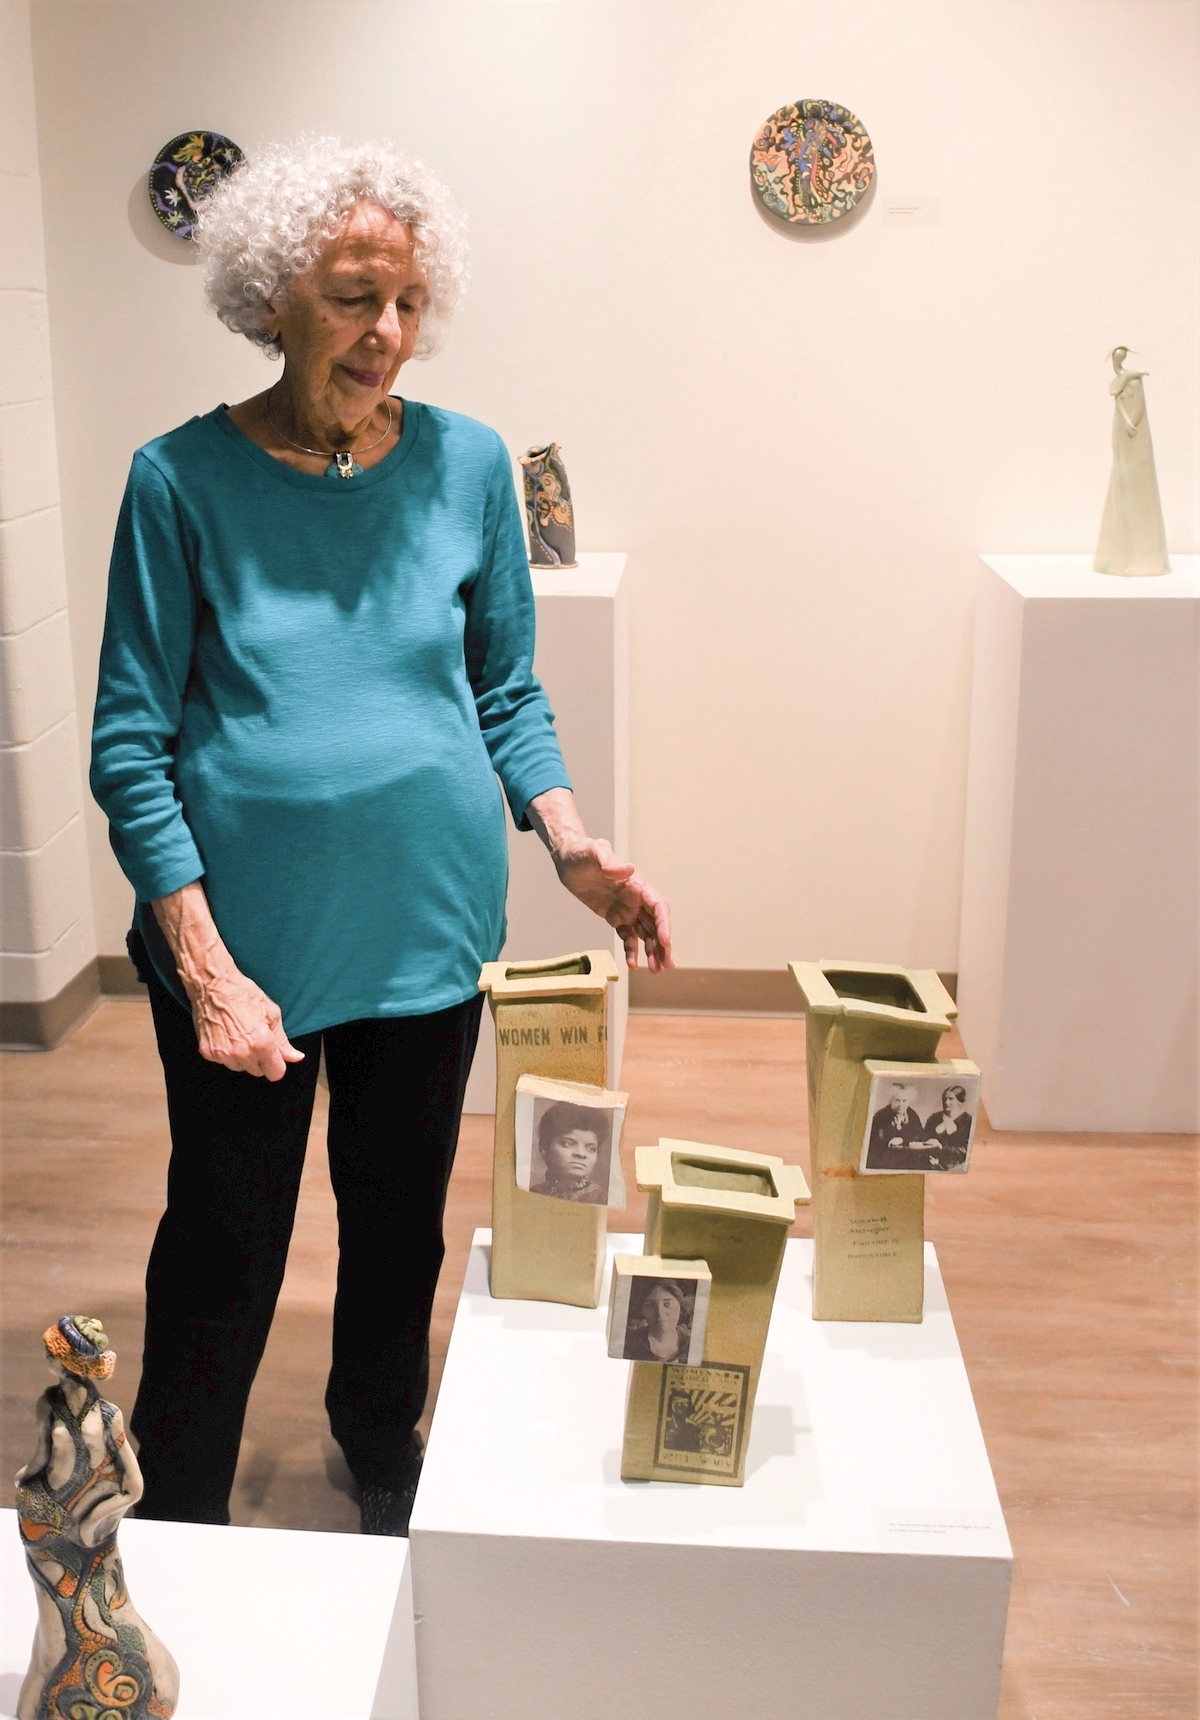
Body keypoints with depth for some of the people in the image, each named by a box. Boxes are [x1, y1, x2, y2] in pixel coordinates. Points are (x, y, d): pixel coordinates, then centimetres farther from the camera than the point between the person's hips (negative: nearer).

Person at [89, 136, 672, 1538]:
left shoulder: (466, 464, -2)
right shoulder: (184, 478, -10)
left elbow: (508, 689, 6)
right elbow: (132, 744, -9)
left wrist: (576, 851, -9)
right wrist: (204, 965, -17)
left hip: (427, 926, 3)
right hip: (244, 939, -2)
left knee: (400, 1222, 20)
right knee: (225, 1246, 12)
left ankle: (381, 1454, 46)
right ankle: (175, 1524, 36)